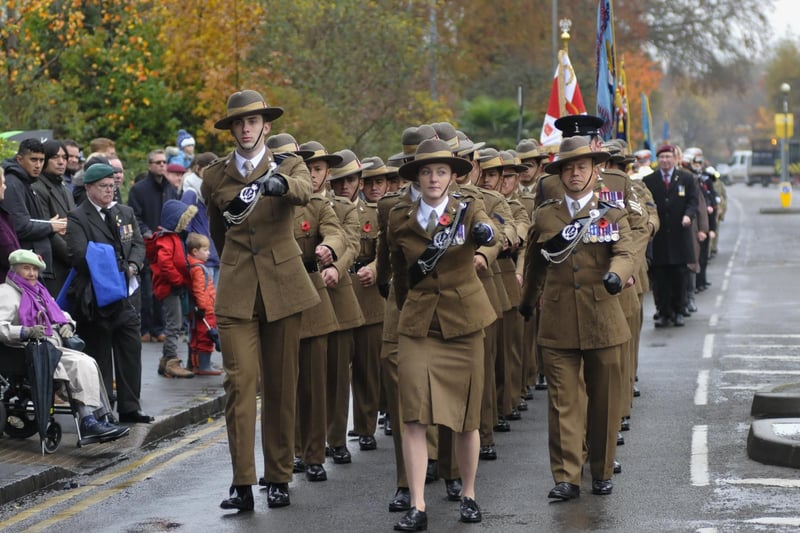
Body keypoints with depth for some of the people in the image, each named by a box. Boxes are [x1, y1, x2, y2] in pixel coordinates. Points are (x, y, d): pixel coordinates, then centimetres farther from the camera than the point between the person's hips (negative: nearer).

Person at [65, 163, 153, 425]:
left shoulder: (126, 213, 16)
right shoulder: (77, 218, -6)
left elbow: (138, 243, 13)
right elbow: (80, 255, -16)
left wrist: (133, 265, -7)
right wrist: (112, 271, -18)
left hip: (126, 293, 6)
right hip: (95, 295, -6)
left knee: (130, 349, 7)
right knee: (99, 354, 1)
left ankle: (130, 407, 15)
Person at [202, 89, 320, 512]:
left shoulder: (288, 165, 4)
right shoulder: (214, 176, 8)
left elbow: (304, 190, -21)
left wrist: (279, 183, -42)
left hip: (283, 287, 0)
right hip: (237, 291, 0)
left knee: (280, 387, 4)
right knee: (239, 382, -10)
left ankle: (279, 478, 13)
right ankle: (242, 483, -10)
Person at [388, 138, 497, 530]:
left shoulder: (468, 211, -3)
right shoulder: (400, 220, 3)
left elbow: (485, 230, -27)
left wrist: (486, 233, -49)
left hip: (463, 323, -1)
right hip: (417, 326, 1)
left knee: (466, 417, 7)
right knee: (414, 417, -9)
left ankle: (469, 495, 25)